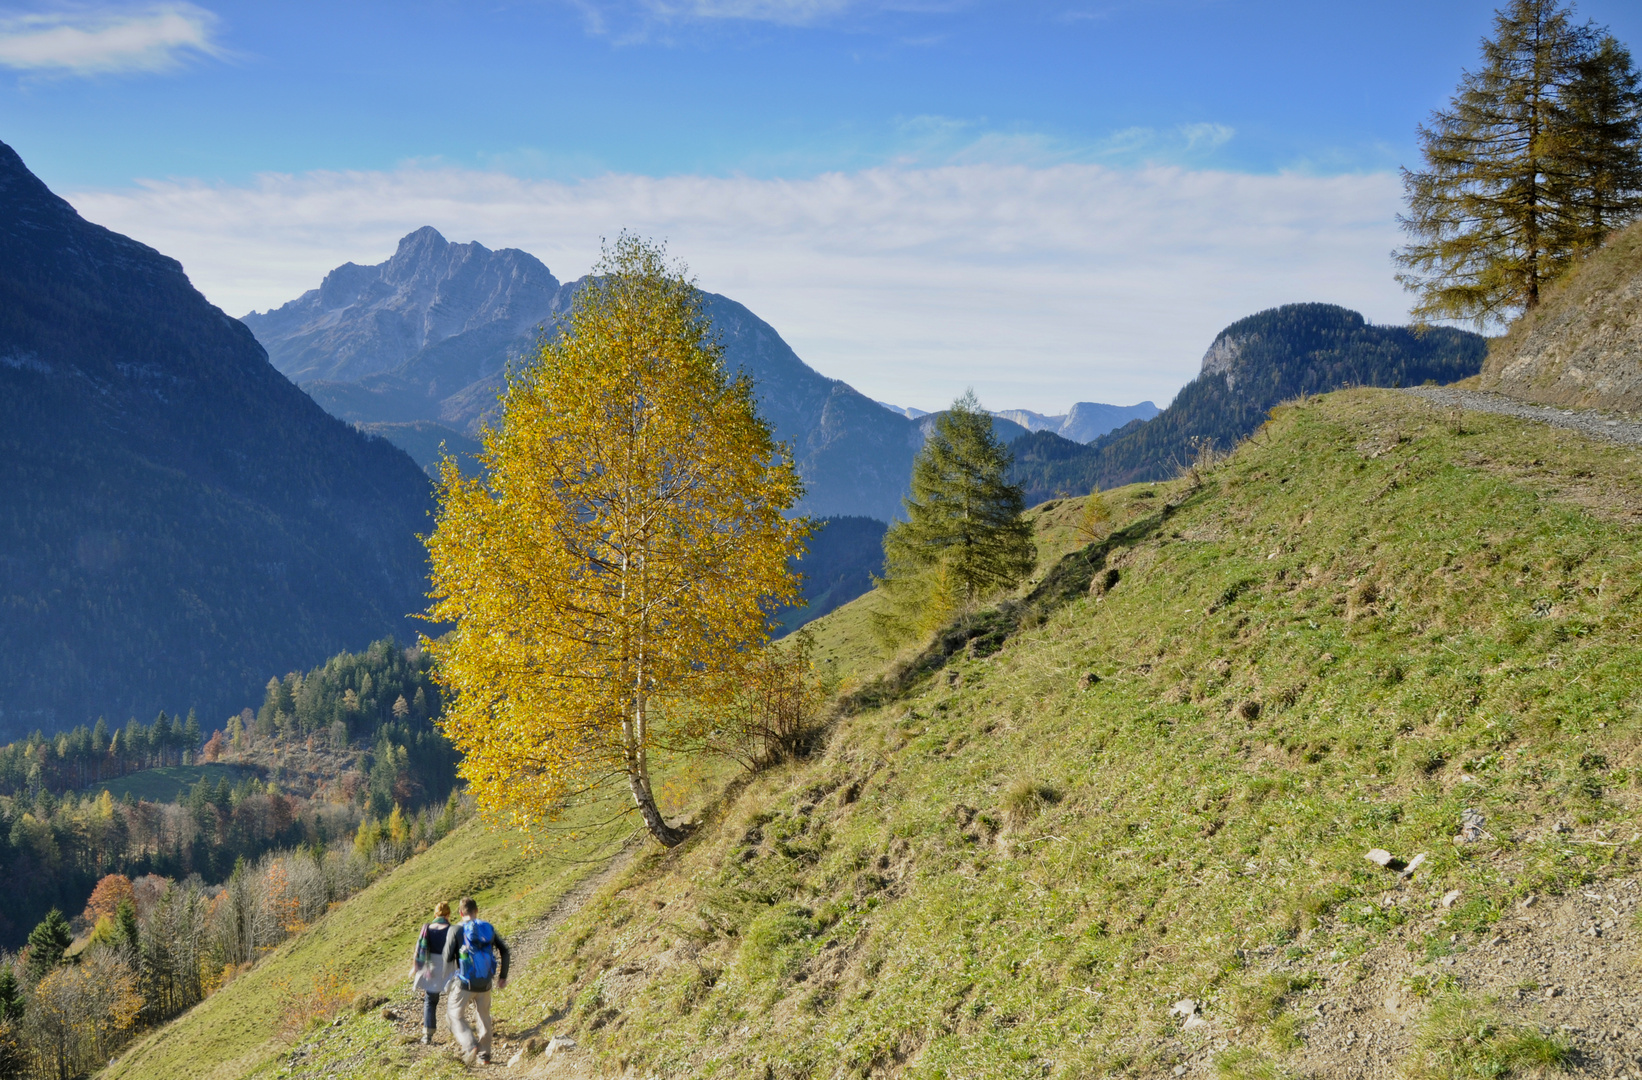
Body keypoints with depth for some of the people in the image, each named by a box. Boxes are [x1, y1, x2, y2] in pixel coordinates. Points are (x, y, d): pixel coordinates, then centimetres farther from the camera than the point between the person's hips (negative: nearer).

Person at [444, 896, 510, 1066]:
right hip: (485, 983, 4)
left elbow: (447, 959, -10)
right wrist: (503, 976, 9)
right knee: (484, 1017, 21)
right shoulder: (488, 928, 4)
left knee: (455, 1015, 11)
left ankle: (470, 1046, -9)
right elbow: (504, 951, 2)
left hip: (464, 983, -4)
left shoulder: (456, 930, -7)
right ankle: (484, 1055, 26)